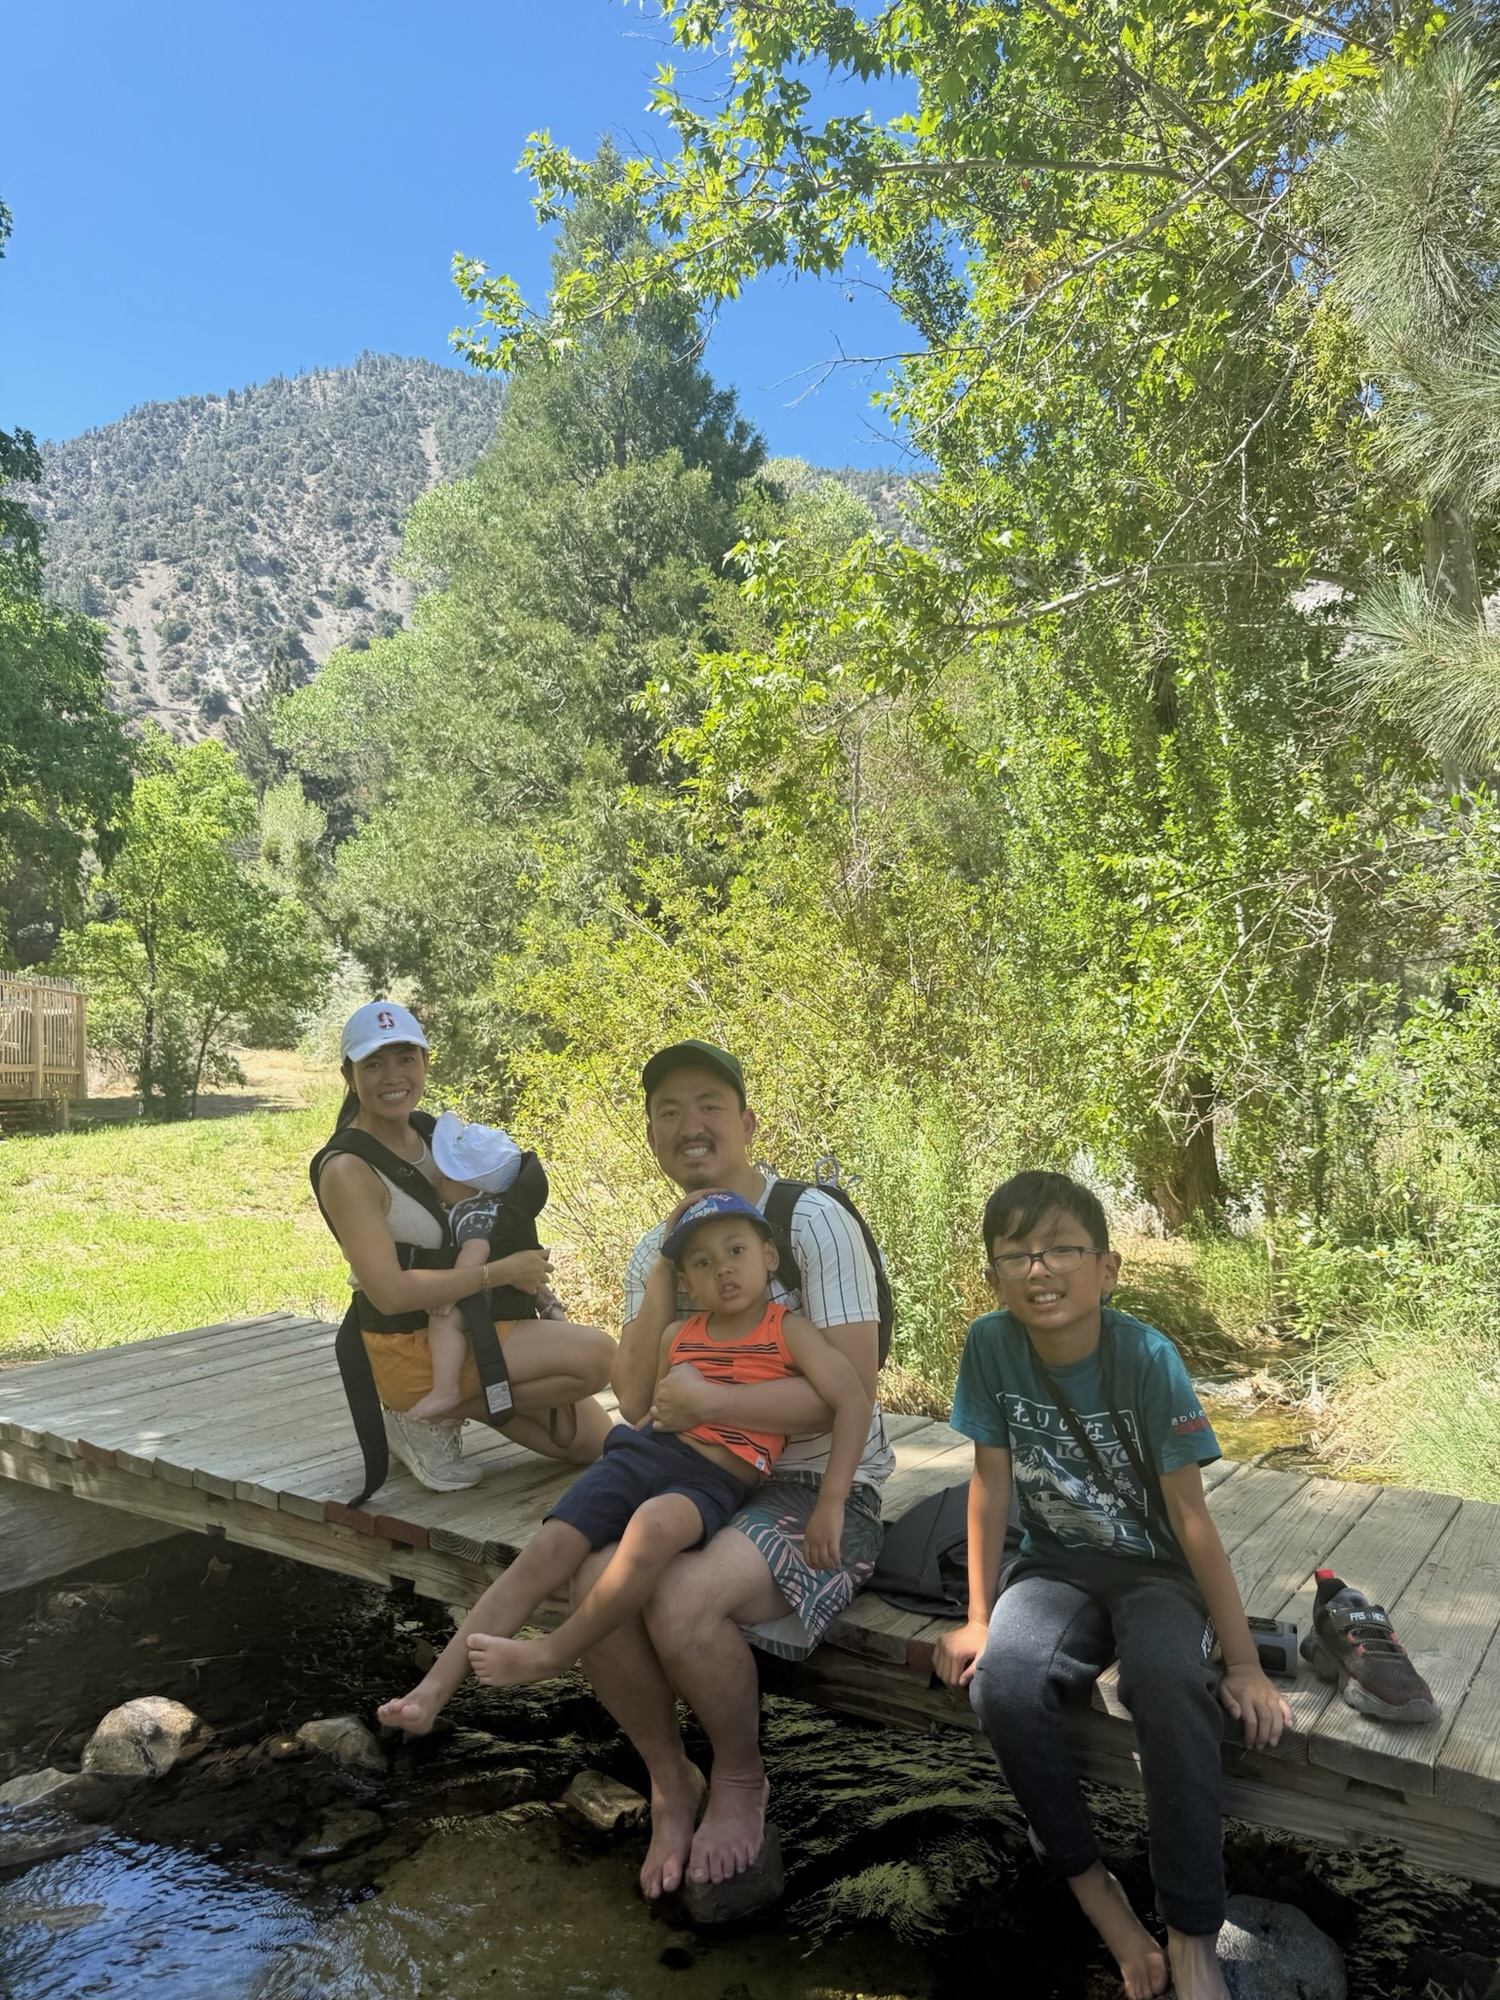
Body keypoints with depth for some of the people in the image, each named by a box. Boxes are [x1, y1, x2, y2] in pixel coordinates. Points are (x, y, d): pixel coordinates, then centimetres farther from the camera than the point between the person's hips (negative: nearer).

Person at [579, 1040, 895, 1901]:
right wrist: (662, 1280, -12)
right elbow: (636, 1402, -2)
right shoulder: (656, 1248, 9)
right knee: (596, 1588, -22)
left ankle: (742, 1778, 5)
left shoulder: (814, 1223, -13)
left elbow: (851, 1391, -20)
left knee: (681, 1601, -29)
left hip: (823, 1486, -5)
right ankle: (671, 1781, 7)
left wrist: (709, 1400, -22)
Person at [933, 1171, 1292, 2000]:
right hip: (1055, 1565, 2)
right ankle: (1089, 1885, -4)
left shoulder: (1148, 1358, -20)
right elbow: (991, 1482, -5)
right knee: (1001, 1682, -28)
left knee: (1173, 1682, -34)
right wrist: (978, 1616, -5)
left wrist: (1243, 1661, -13)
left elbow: (1189, 1513, -16)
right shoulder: (990, 1346, -13)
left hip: (1155, 1569, -2)